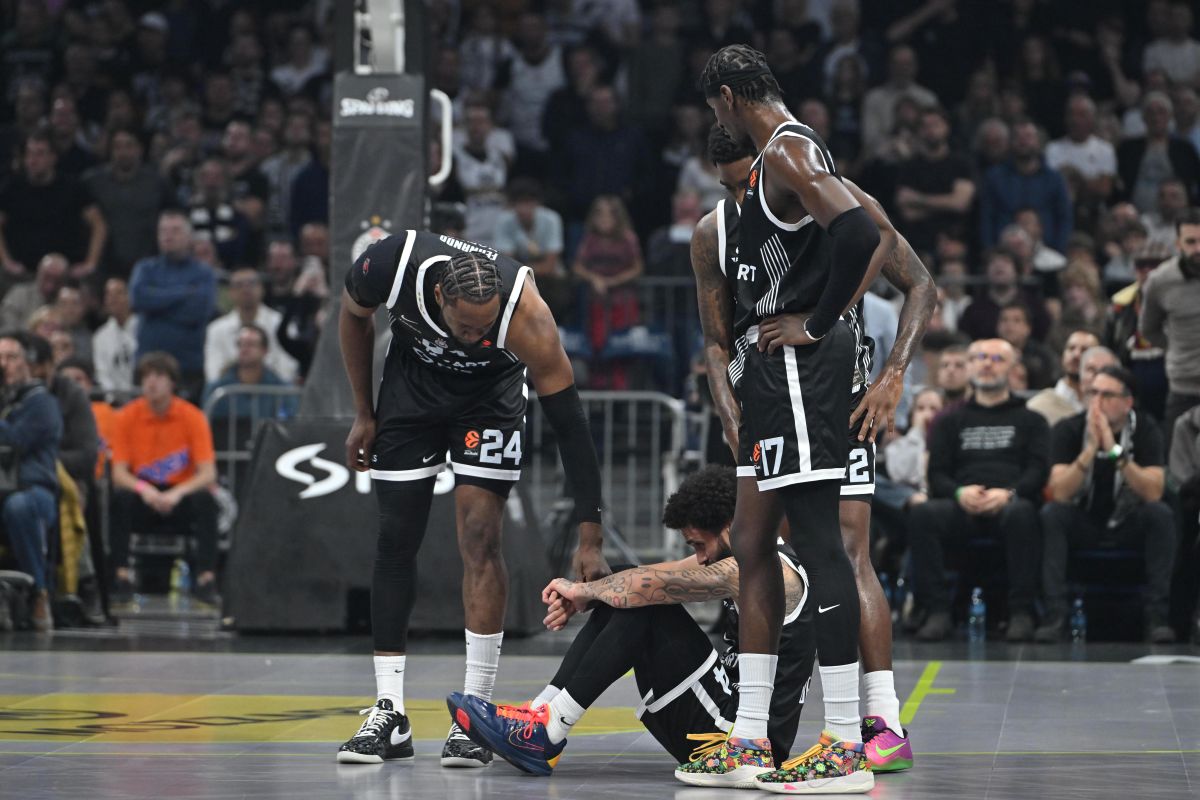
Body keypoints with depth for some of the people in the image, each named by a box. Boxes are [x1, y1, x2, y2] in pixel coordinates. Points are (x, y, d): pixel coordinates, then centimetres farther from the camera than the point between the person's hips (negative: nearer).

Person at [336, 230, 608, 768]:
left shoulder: (527, 318, -38)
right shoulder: (389, 264, -34)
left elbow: (570, 425, -32)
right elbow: (353, 317, -7)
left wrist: (590, 538, -32)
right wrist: (363, 415, -1)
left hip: (489, 395, -2)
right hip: (411, 381, 2)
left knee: (480, 539, -14)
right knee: (395, 539, 0)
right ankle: (389, 714, 5)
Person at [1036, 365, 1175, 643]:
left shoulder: (1144, 430, -11)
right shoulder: (1069, 430, -11)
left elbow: (1153, 492, -24)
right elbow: (1059, 493, -22)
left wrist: (1114, 451, -34)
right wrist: (1090, 450, -35)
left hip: (1127, 525, 0)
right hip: (1082, 523, 0)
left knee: (1161, 514, -29)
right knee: (1051, 514, -29)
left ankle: (1156, 615, -27)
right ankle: (1055, 614, -33)